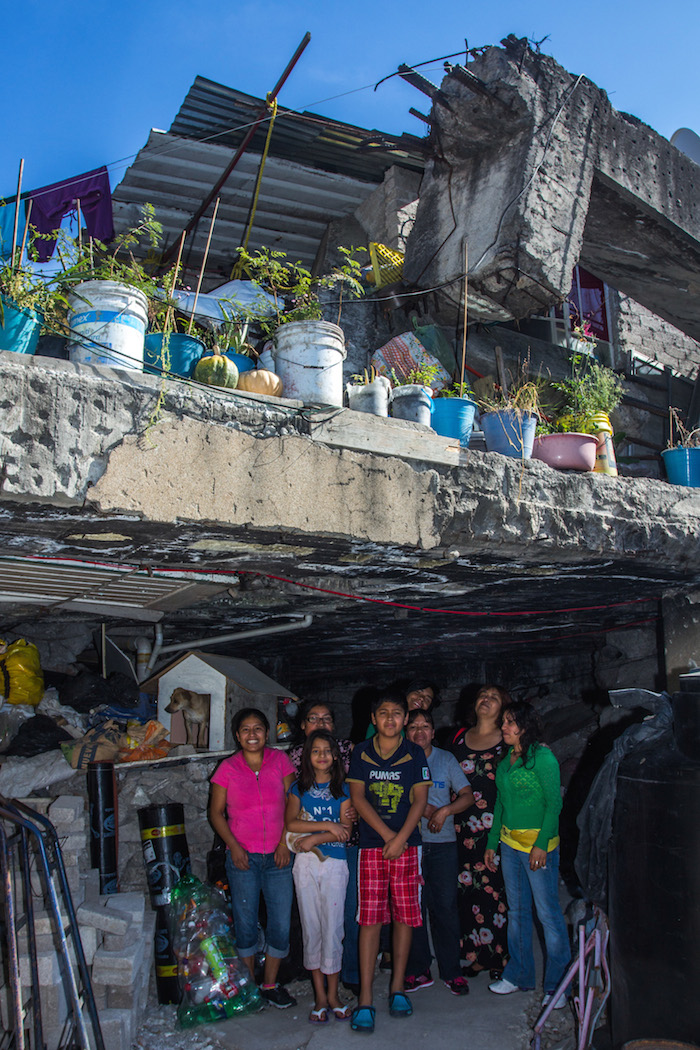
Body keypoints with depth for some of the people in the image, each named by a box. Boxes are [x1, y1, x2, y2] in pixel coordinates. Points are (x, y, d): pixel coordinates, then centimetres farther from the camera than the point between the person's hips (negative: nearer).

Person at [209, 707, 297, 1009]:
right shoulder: (228, 768, -1)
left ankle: (270, 984, 21)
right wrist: (233, 846, -7)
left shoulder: (280, 761, 1)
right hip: (243, 857, -1)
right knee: (245, 924, 7)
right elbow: (216, 812, 3)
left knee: (281, 924, 3)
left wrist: (285, 842, -5)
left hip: (277, 856, 1)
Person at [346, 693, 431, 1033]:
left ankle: (398, 988, 20)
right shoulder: (361, 753, 4)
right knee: (370, 919, -2)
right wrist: (387, 834, -10)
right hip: (372, 843, -1)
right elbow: (357, 797, -1)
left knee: (405, 916, 5)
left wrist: (400, 839, -11)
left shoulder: (415, 754, 4)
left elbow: (419, 799, 0)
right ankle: (365, 999, 2)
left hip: (407, 843, 1)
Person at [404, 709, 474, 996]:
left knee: (445, 906, 0)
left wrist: (445, 810, -13)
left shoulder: (446, 759, 7)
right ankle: (418, 970, 16)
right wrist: (422, 808, -11)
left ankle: (451, 971, 13)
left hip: (442, 843, 0)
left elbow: (467, 796, 3)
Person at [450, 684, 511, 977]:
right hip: (465, 828, 3)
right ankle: (475, 954, 18)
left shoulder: (508, 742, 0)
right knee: (468, 890, 5)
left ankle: (499, 956, 11)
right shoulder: (460, 738, 10)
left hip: (497, 828, -3)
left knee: (496, 889, -1)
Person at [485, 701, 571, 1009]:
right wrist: (492, 843, 17)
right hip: (509, 842, 7)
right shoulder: (505, 760, 12)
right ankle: (519, 974, 26)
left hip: (538, 843, -7)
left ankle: (557, 983, 9)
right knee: (517, 911, 14)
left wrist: (541, 844, -18)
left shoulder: (542, 757, -10)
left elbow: (554, 803, -12)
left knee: (548, 912, -2)